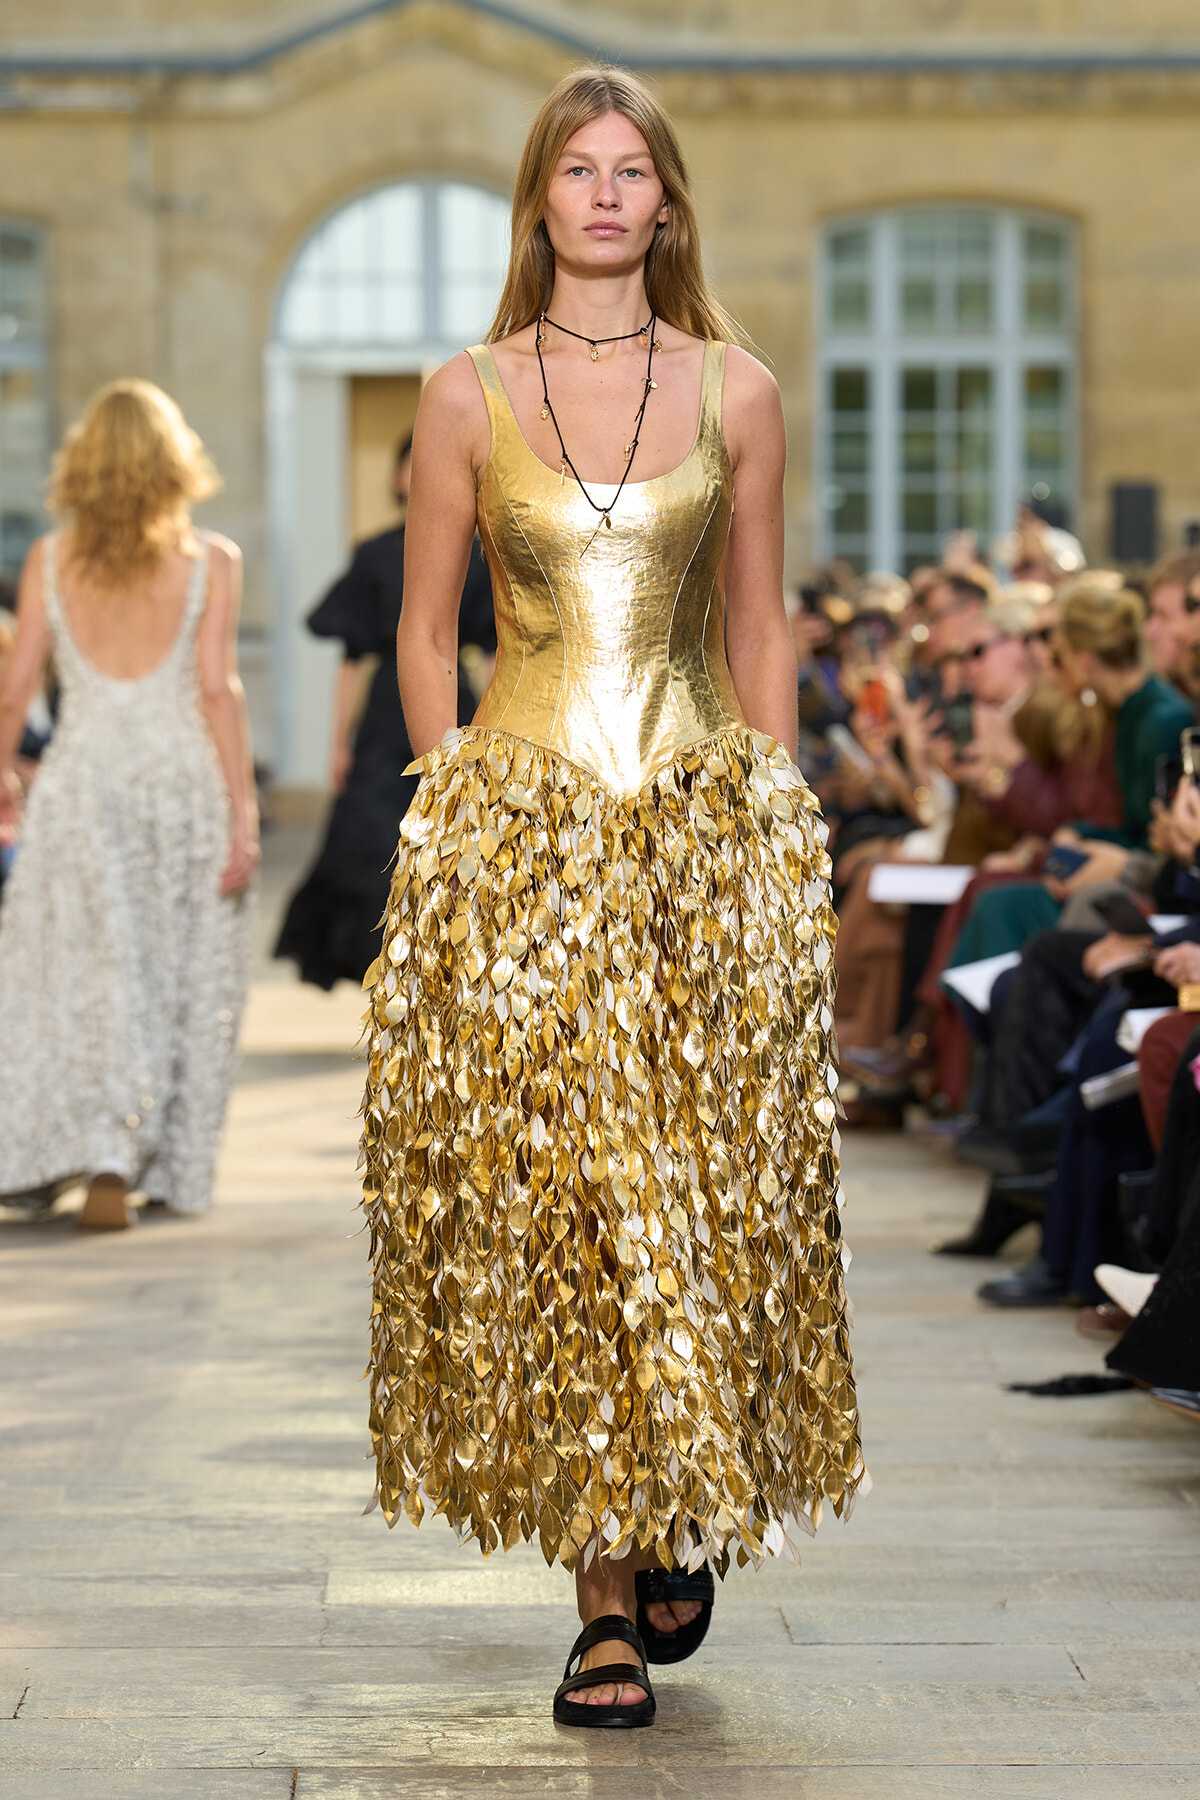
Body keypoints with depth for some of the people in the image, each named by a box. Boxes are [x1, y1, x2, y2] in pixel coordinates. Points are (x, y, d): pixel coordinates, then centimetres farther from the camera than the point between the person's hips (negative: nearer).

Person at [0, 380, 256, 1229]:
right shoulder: (210, 560, -3)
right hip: (184, 776, -1)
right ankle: (169, 1169, 11)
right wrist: (244, 810, -8)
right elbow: (217, 689, -9)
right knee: (184, 982, 9)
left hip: (83, 775, 1)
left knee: (68, 974, 9)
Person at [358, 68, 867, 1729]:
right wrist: (453, 804, 0)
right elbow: (424, 629, 9)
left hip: (709, 830, 1)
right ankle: (607, 1604, 2)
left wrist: (776, 825, 5)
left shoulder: (736, 393, 7)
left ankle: (695, 1519, 27)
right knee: (546, 1201, -4)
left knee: (708, 1193, 1)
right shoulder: (468, 398, 5)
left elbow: (759, 631, 10)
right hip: (514, 841, -1)